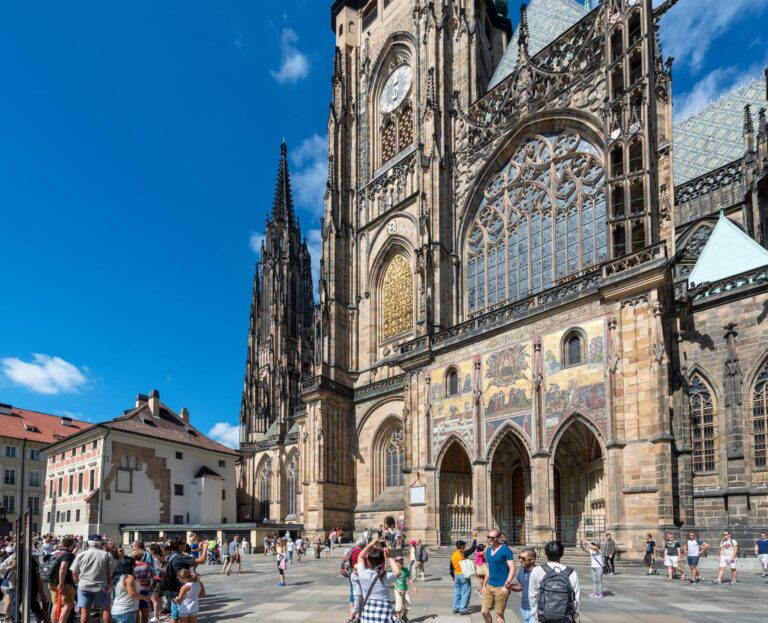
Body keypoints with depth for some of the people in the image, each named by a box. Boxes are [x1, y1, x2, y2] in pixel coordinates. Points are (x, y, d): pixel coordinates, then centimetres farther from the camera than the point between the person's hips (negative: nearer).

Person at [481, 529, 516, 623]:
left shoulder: (505, 550, -11)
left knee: (499, 614, 0)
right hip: (489, 586, 7)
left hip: (501, 587, -7)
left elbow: (513, 569, -16)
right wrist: (484, 585, 18)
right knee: (484, 611, 7)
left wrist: (506, 586, -23)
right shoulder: (488, 551, 10)